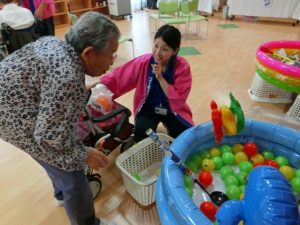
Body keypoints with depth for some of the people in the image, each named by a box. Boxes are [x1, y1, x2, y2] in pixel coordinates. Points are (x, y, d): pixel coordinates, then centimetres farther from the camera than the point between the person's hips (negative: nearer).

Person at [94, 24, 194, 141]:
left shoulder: (182, 67, -19)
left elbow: (179, 100, -23)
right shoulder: (143, 62, -16)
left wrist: (161, 78, -30)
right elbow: (117, 77, -11)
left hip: (172, 110, 1)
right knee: (142, 134, -28)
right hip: (148, 108, 0)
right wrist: (91, 86, -20)